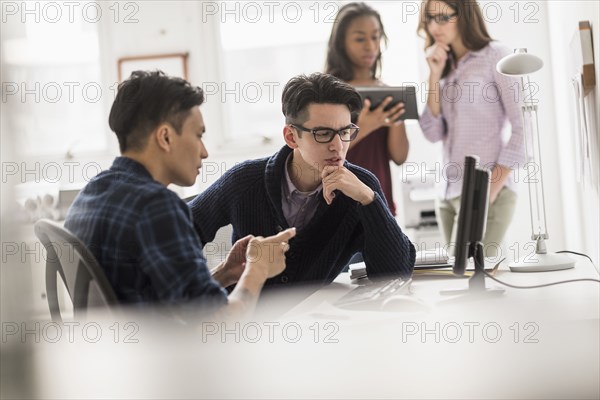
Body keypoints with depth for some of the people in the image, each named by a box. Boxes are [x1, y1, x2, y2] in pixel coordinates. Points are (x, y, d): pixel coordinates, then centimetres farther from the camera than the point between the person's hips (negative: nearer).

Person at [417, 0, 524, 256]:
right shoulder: (446, 68, 15)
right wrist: (435, 76, -1)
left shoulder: (494, 56, -2)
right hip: (448, 194, 6)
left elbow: (522, 128, -8)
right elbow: (433, 133, 5)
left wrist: (491, 190, -13)